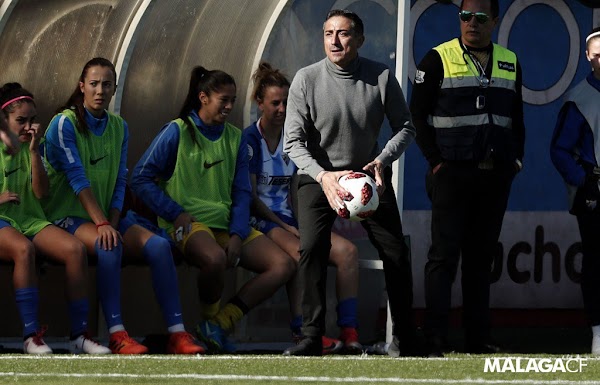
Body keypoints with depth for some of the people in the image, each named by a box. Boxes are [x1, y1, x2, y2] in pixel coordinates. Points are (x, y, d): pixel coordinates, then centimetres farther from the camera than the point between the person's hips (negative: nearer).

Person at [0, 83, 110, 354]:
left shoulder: (31, 148, 14)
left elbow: (41, 192, 3)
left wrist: (34, 151, -4)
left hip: (31, 220, 5)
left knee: (75, 249, -23)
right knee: (23, 249, -40)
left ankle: (79, 334, -20)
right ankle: (31, 335, -39)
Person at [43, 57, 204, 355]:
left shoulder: (119, 127, 11)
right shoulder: (64, 124, -9)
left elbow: (120, 182, 8)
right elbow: (77, 178, -17)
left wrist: (113, 222, -9)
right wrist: (102, 224, -26)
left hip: (109, 216, 6)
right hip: (68, 216, -6)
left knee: (159, 245, -18)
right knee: (109, 247, -36)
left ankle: (176, 334, -23)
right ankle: (116, 335, -37)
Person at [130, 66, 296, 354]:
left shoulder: (235, 138, 14)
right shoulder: (177, 132, -1)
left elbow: (242, 192, 13)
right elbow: (141, 179, -3)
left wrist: (237, 235, -4)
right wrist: (176, 213, -12)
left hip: (226, 223, 6)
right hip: (189, 223, -6)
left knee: (283, 265, -13)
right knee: (215, 258, -40)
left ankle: (219, 325, -11)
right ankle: (210, 318, -8)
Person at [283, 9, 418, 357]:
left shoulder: (382, 77, -11)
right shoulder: (307, 80, -15)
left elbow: (406, 127, -2)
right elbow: (293, 141, -14)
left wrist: (382, 161, -20)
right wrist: (323, 176, -28)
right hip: (318, 175, -2)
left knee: (396, 252, 1)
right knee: (312, 248, -22)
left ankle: (405, 338, 16)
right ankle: (312, 338, -21)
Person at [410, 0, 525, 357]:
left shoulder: (509, 62, 13)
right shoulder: (439, 59, -1)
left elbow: (516, 117, 21)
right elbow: (418, 114, -2)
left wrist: (517, 157, 9)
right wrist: (435, 160, -9)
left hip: (496, 176, 5)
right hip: (453, 173, -5)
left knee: (481, 258, 9)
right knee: (444, 257, -6)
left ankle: (478, 338, 13)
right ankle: (435, 342, -8)